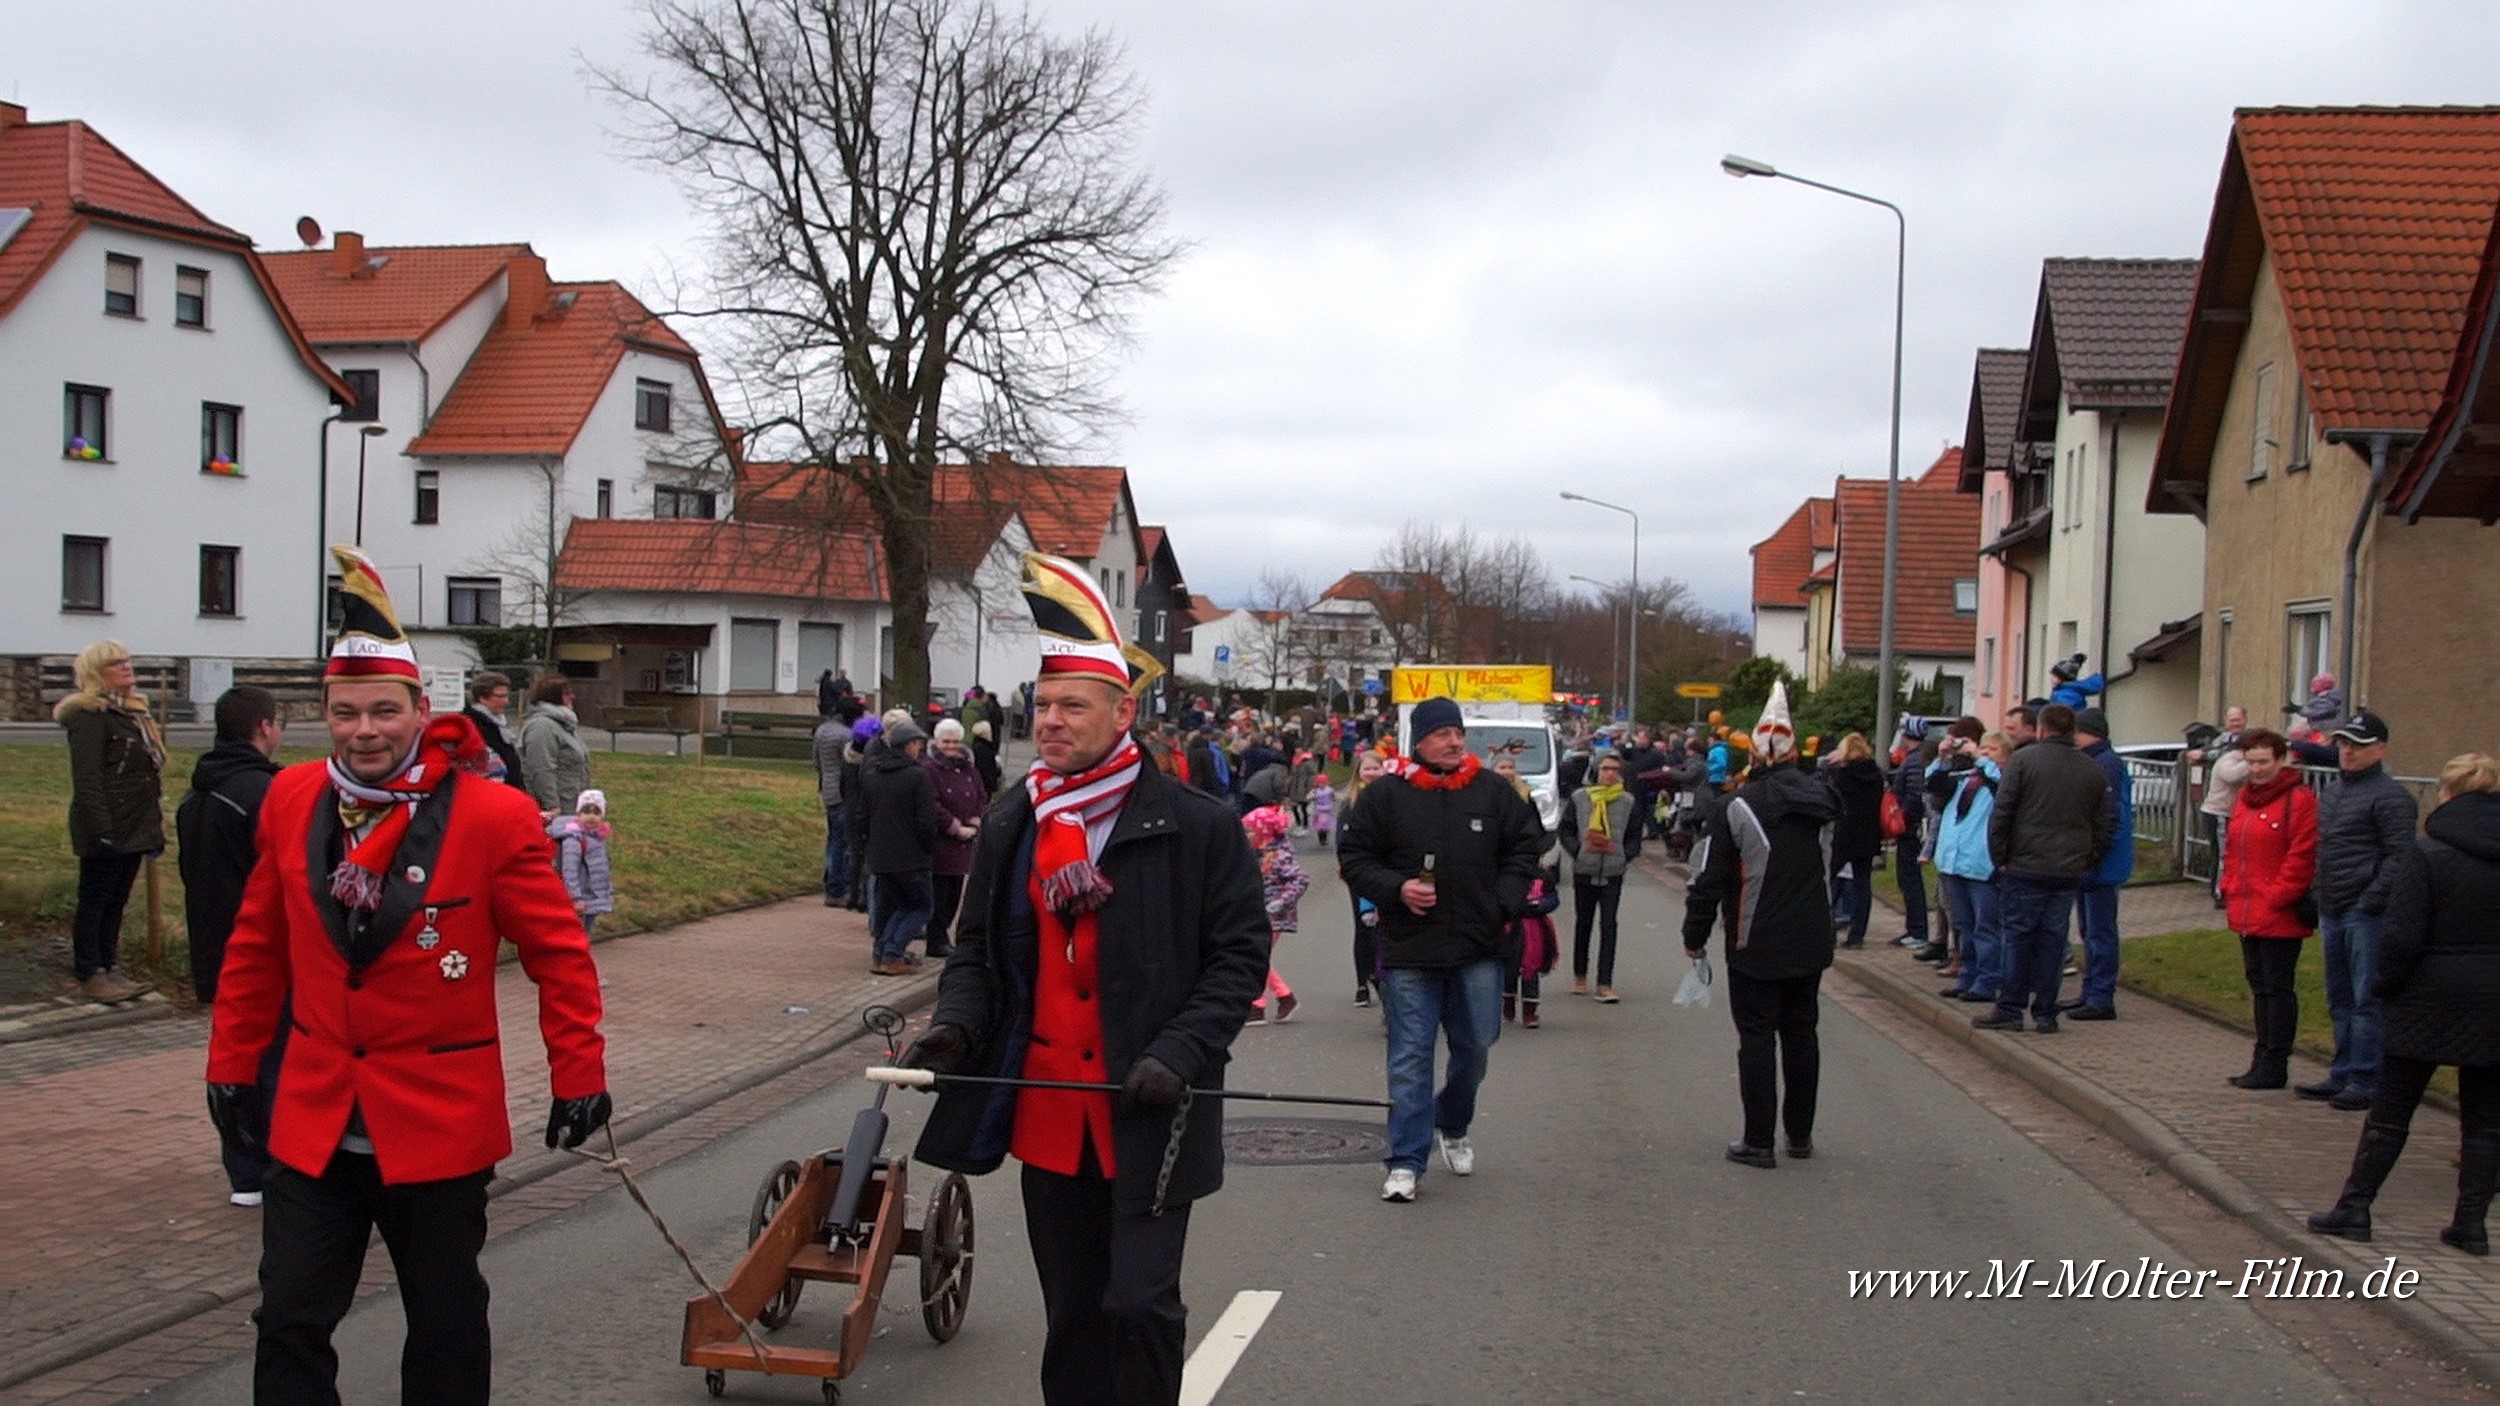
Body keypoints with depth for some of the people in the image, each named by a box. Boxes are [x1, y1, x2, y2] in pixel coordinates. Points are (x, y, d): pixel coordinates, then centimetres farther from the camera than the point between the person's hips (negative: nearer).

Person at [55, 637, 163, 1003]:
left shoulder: (134, 712, 16)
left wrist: (155, 827, 18)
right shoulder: (90, 716, -12)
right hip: (108, 830, -9)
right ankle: (90, 977, 4)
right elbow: (87, 780, -19)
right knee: (95, 900, -1)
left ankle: (110, 969, 20)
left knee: (116, 901, 14)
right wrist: (101, 830, -24)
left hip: (134, 827, 9)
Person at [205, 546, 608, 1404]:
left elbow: (559, 953, -7)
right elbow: (258, 945, 12)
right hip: (312, 1120, 4)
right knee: (290, 1324, 7)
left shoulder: (492, 816, -13)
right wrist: (232, 1062, 14)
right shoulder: (293, 800, 1)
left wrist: (578, 1075, -7)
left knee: (445, 1329, 12)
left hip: (440, 1125, -3)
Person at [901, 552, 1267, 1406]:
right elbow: (977, 947, 15)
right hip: (1046, 1109, 5)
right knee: (1071, 1314, 14)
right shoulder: (1010, 825, 8)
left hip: (1148, 1114, -4)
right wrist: (956, 1024, -4)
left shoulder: (1198, 825, -6)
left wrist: (1180, 1054, -16)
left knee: (1140, 1303, -8)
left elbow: (1240, 953, -5)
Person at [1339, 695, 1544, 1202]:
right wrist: (1396, 889, -14)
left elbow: (1525, 847, 11)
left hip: (1478, 948, 3)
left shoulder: (1492, 791, 4)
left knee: (1475, 1045, 13)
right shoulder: (1386, 795, -2)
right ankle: (1406, 1161, 4)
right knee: (1410, 1055, -1)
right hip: (1409, 950, -2)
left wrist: (1505, 904, -1)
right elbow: (1353, 857, 1)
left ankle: (1453, 1126, 40)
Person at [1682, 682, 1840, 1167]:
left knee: (1757, 1037, 0)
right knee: (1801, 1033, 15)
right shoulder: (1822, 803, 4)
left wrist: (1695, 936, -1)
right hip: (1811, 944, 5)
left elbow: (1708, 880, -11)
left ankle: (1758, 1142, 1)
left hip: (1756, 949, -5)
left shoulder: (1736, 808, -13)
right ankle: (1800, 1134, 24)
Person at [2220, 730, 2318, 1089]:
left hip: (2280, 916, -9)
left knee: (2277, 987, -2)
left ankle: (2274, 1066, 3)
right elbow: (2232, 849, 21)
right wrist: (2230, 889, 11)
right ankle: (2263, 1060, 22)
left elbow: (2302, 857, -16)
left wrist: (2277, 897, -16)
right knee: (2259, 985, 14)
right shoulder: (2246, 797, 15)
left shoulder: (2298, 800, -11)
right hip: (2247, 912, 9)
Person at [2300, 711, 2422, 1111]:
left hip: (2366, 914, -9)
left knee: (2367, 1000, -5)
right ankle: (2343, 1075, 22)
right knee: (2340, 1000, 14)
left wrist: (2371, 901, -19)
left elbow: (2400, 857, -15)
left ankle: (2366, 1081, 0)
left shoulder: (2389, 796, -10)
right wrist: (2318, 902, 17)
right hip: (2333, 913, 9)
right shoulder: (2332, 792, 18)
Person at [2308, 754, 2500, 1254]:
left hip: (2430, 1004, -3)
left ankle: (2354, 1208, 11)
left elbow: (2401, 935, -16)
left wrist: (2387, 987, -1)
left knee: (2390, 1112, 6)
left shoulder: (2425, 855, -13)